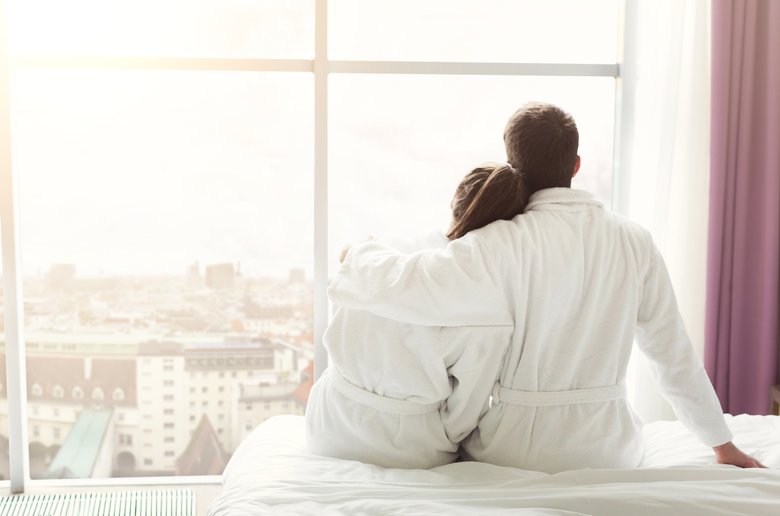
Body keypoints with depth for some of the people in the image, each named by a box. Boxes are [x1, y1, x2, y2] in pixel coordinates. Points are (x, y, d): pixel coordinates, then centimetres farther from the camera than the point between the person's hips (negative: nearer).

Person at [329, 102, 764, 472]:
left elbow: (400, 285, -25)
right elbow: (675, 354, 3)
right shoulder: (634, 243, -4)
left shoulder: (507, 245, -17)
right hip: (606, 451, 4)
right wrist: (723, 444, 15)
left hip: (518, 452, -3)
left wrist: (360, 253, -1)